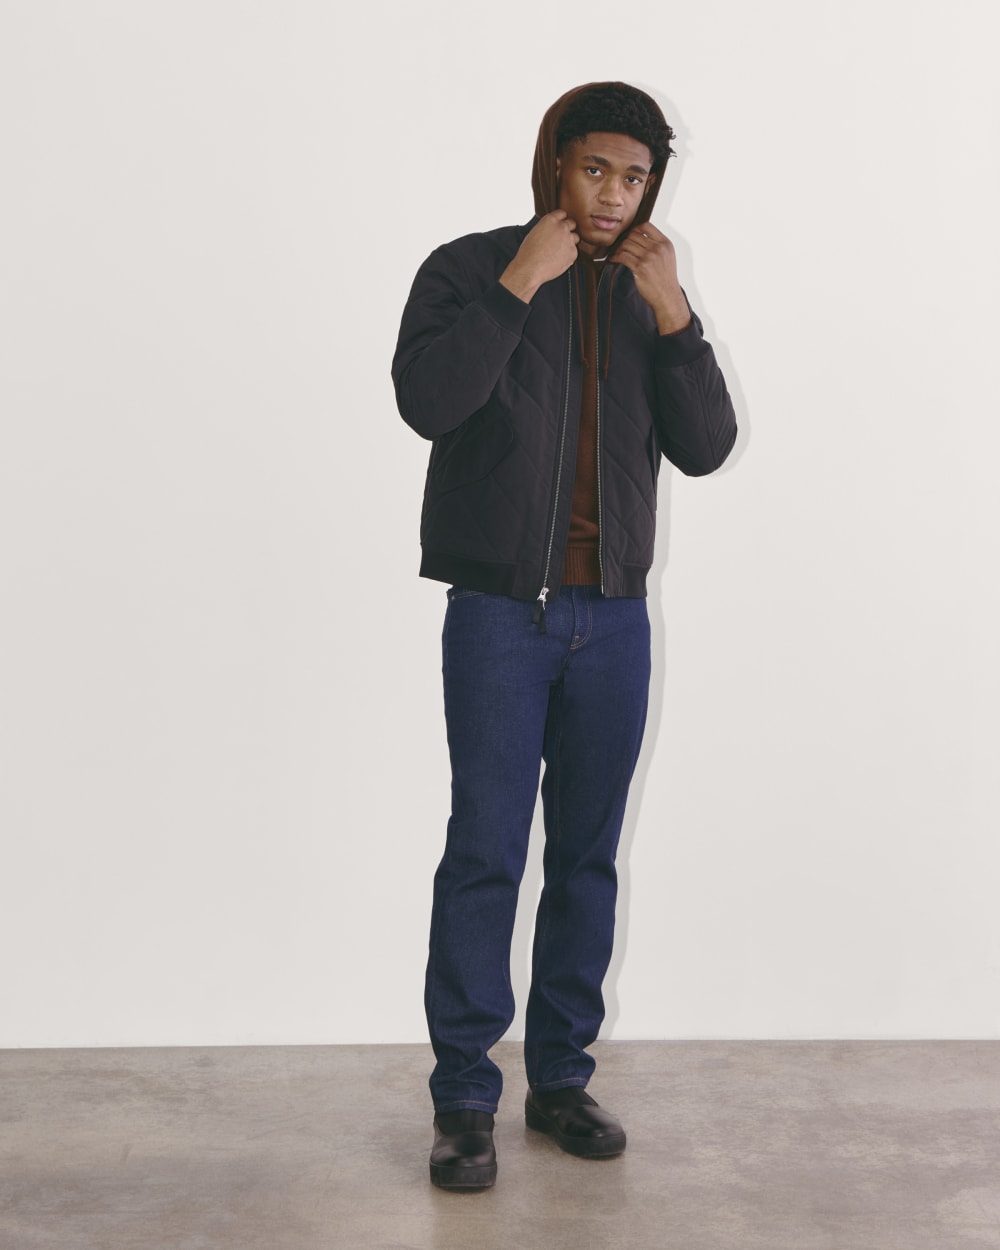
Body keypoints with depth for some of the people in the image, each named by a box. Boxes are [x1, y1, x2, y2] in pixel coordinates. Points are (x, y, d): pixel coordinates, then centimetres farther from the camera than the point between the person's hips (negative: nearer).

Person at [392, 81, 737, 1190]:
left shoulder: (647, 298, 12)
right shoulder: (469, 269, 1)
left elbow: (706, 448, 2)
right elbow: (425, 400, -16)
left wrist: (672, 314, -7)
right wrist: (519, 282, -15)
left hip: (613, 620, 4)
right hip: (499, 612, -4)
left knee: (587, 856, 8)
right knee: (485, 853, -5)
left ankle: (561, 1077, 20)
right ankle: (464, 1102, 5)